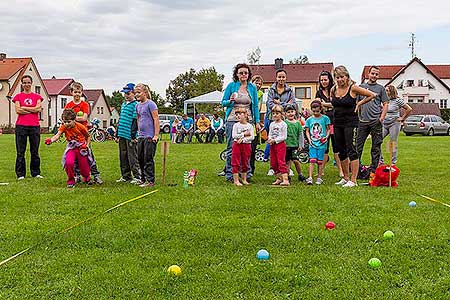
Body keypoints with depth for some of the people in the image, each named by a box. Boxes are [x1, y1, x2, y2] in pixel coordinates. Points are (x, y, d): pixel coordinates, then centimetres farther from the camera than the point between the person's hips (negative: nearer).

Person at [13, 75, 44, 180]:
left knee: (35, 151, 5)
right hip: (21, 126, -1)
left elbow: (39, 109, -4)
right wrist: (32, 110, -5)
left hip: (34, 126, 1)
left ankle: (36, 173, 13)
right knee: (20, 151, 1)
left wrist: (24, 108, -4)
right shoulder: (18, 96, 9)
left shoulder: (37, 96, 11)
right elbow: (18, 110, -4)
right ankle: (20, 174, 6)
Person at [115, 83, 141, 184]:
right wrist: (117, 134, 20)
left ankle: (137, 177, -1)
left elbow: (135, 121, -13)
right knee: (123, 157, 11)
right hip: (122, 135, 8)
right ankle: (126, 176, 19)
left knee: (132, 157, -6)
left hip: (130, 136, -8)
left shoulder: (135, 105, -8)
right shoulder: (123, 104, 18)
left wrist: (133, 136, -16)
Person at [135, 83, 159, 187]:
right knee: (140, 158, 12)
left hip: (150, 137, -8)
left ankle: (150, 181, 0)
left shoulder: (150, 104, -10)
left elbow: (156, 119, -14)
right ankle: (143, 179, 23)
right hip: (141, 137, 8)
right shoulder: (138, 105, 14)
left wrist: (156, 135, -18)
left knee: (148, 159, -6)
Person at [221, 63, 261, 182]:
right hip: (232, 120, -2)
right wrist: (230, 101, -16)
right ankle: (229, 174, 5)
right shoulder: (231, 86, 3)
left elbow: (255, 106, 11)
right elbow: (223, 102, 6)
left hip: (247, 120, 2)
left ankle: (246, 174, 10)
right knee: (231, 148, -2)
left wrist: (257, 122, 6)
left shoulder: (252, 87, 9)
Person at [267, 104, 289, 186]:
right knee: (273, 163, 8)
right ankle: (279, 178, 19)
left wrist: (275, 140, -17)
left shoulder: (283, 124, -7)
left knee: (281, 162, -12)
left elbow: (284, 137, -11)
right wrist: (270, 139, -8)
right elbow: (270, 134, 14)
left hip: (280, 144, -7)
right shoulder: (272, 124, 12)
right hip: (273, 145, 7)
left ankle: (285, 180, -14)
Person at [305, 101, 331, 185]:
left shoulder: (325, 118, 2)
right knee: (312, 160, -8)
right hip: (312, 143, 1)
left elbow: (328, 129, 5)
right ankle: (310, 178, -10)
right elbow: (307, 131, 11)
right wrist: (309, 139, -4)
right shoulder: (309, 120, 7)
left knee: (320, 161, 3)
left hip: (321, 143, -1)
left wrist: (326, 137, -12)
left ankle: (319, 178, 12)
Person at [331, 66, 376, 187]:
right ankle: (346, 178, 22)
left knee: (351, 150, -9)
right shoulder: (333, 90, 6)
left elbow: (371, 95, -4)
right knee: (341, 152, 11)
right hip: (337, 123, 6)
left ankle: (353, 180, -6)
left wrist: (359, 104, -3)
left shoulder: (353, 88, -9)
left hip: (351, 123, -6)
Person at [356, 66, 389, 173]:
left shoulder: (380, 88, 8)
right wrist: (358, 116, 5)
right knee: (358, 146, 0)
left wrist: (382, 118, -7)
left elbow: (385, 104, 5)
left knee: (376, 147, 3)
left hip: (376, 121, -1)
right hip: (363, 121, 1)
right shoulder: (361, 87, 13)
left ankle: (373, 169, 10)